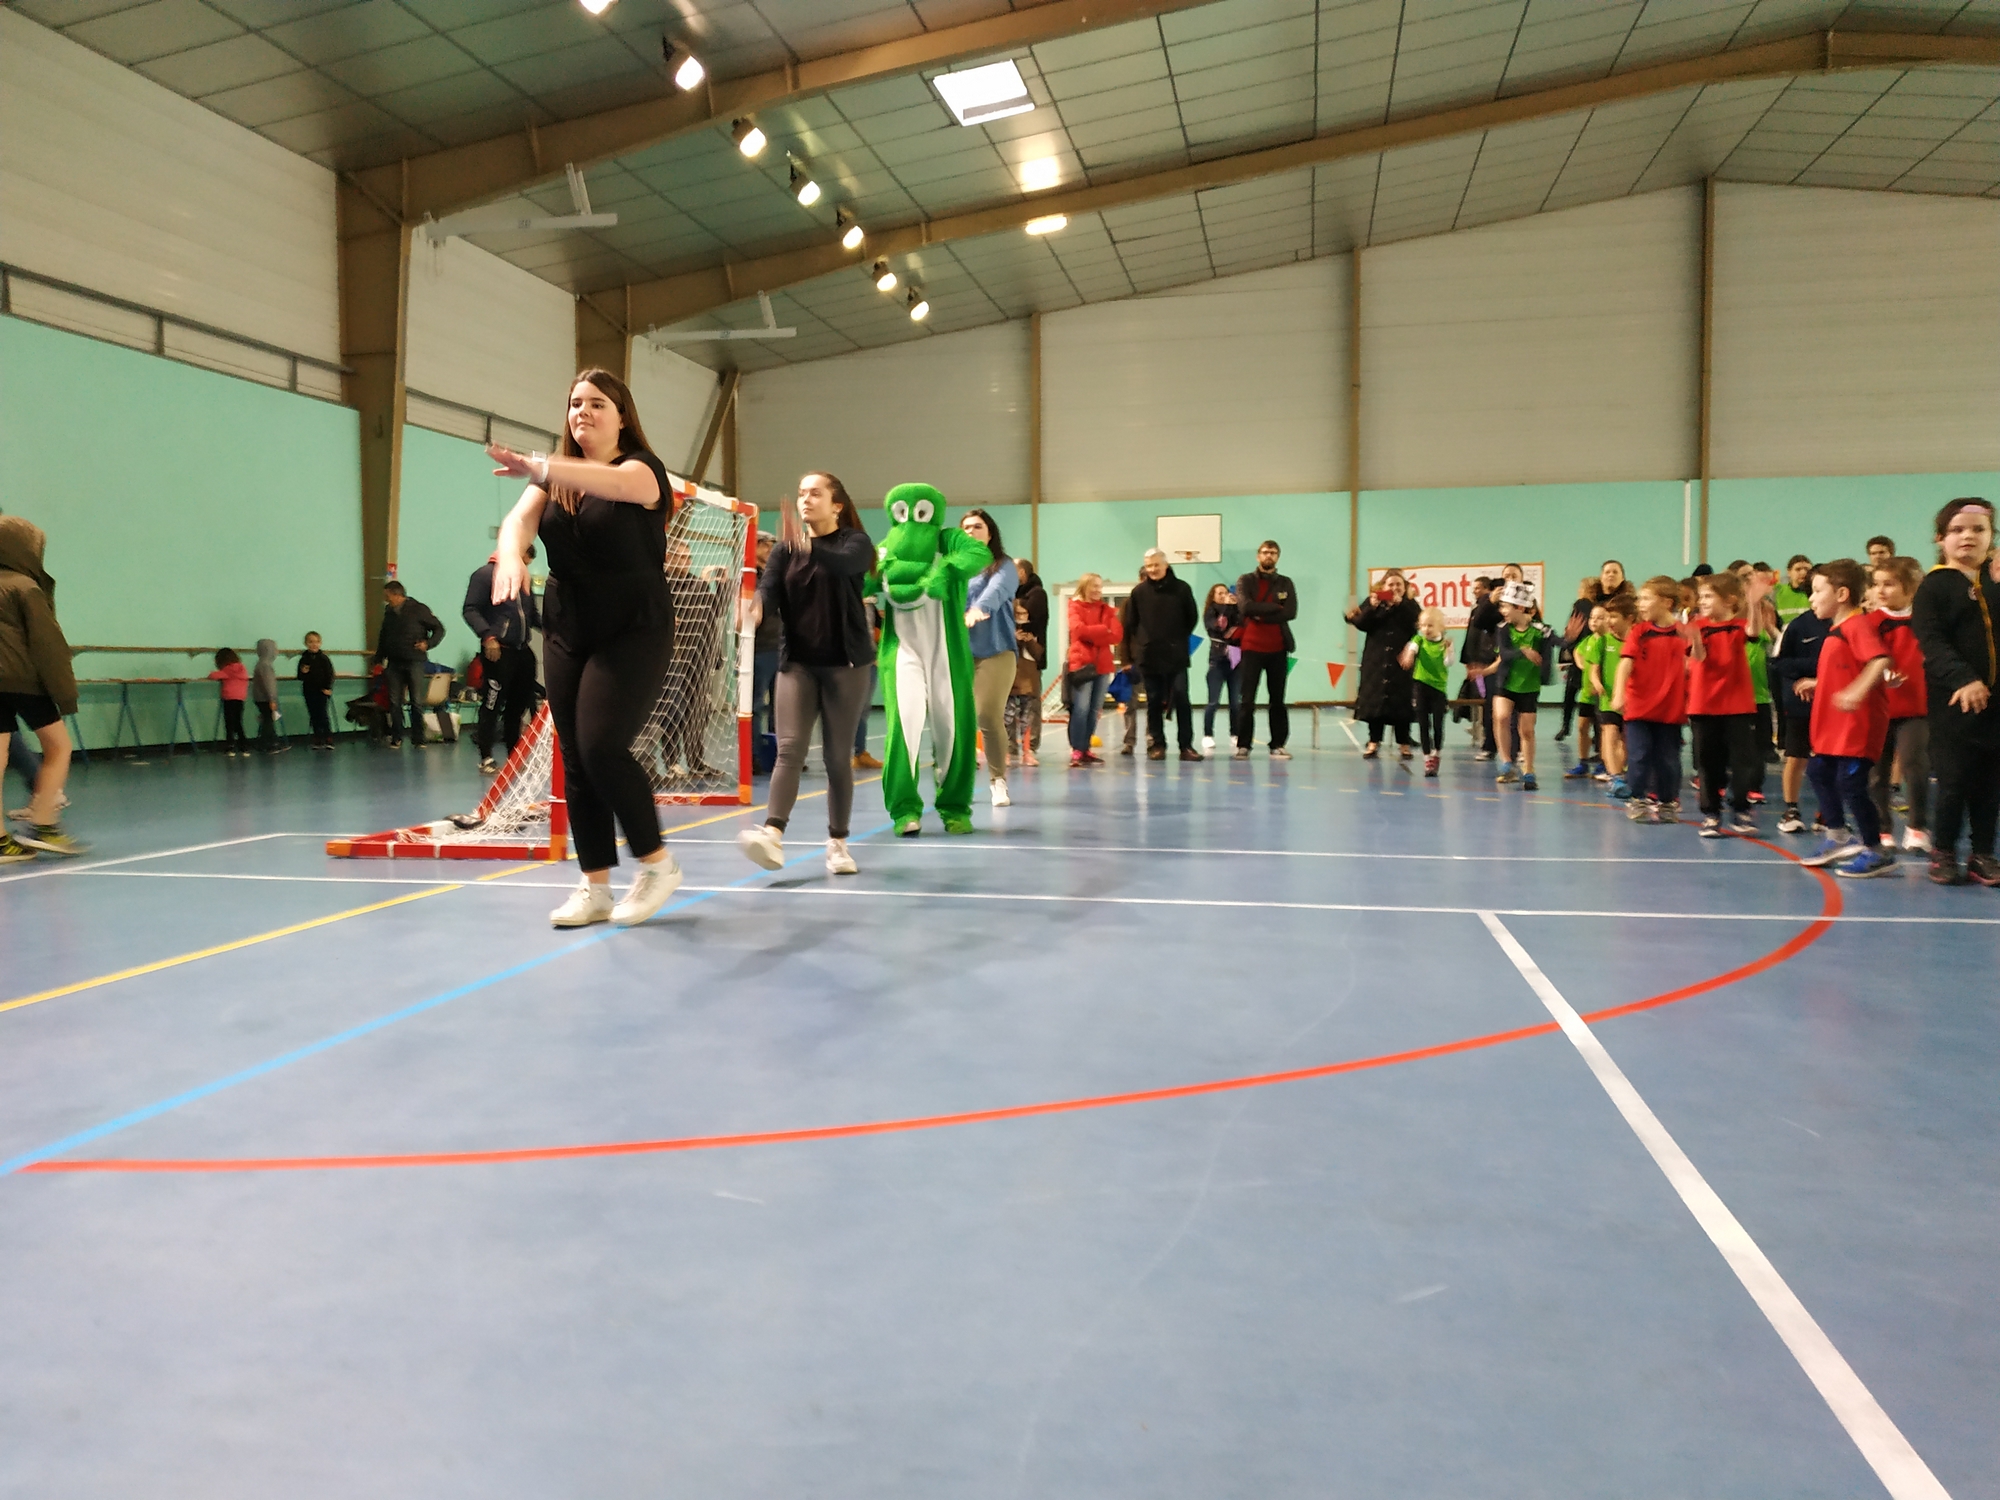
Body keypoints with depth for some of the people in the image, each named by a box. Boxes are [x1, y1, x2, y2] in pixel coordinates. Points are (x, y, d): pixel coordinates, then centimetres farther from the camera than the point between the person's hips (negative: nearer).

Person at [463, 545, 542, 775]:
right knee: (492, 704, -6)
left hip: (523, 650, 8)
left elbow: (533, 614, 23)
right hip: (498, 650, -8)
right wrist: (487, 636, -23)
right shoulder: (486, 574, -4)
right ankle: (486, 758, 0)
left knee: (520, 704, 11)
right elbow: (470, 611, -11)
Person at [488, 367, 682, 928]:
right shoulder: (556, 477, 10)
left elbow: (611, 482, -30)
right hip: (566, 634, 6)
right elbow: (520, 517, -9)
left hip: (633, 632, -6)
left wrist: (540, 467, -46)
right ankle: (595, 887, 11)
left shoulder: (642, 467, -5)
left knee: (603, 747, -17)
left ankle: (658, 863, 2)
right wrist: (511, 554, -33)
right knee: (575, 760, 3)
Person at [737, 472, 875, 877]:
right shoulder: (785, 549, 10)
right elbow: (769, 587, -6)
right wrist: (756, 608, -30)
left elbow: (844, 565, -25)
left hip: (845, 663, -2)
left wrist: (809, 546, -44)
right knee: (789, 749, -11)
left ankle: (838, 844, 10)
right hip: (797, 662, 2)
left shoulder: (855, 542, -1)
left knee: (837, 755, 2)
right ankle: (773, 835, -23)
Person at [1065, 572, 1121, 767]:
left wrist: (1092, 634, -9)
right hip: (1081, 663, -5)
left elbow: (1117, 635, 2)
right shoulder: (1076, 607, 3)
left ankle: (1086, 748, 13)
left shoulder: (1107, 610, 15)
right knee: (1081, 708, -12)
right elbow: (1078, 629, -16)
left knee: (1094, 709, 6)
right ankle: (1076, 750, -9)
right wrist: (1103, 630, -8)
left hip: (1102, 664, 5)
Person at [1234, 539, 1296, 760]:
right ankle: (1243, 745, 1)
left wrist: (1260, 614, -13)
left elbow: (1291, 612, -8)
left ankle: (1278, 745, 8)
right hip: (1251, 648, -2)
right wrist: (1275, 607, -11)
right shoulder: (1245, 581, 3)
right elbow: (1245, 607, -15)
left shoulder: (1285, 583, 8)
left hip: (1278, 649, 2)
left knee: (1278, 699, 5)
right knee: (1246, 700, -2)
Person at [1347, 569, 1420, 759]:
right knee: (1374, 698, -2)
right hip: (1376, 660, 1)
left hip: (1401, 660, -1)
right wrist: (1371, 608, -17)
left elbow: (1417, 621, -11)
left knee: (1401, 700, -2)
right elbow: (1361, 625, -4)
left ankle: (1404, 743, 5)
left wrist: (1400, 604, -16)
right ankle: (1374, 742, 4)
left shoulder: (1410, 604, 8)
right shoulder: (1371, 601, 9)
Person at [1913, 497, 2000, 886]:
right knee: (1955, 779, -1)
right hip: (1953, 699, -4)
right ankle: (1943, 852, 14)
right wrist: (1962, 679, -24)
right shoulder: (1934, 586, -2)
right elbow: (1931, 642, -13)